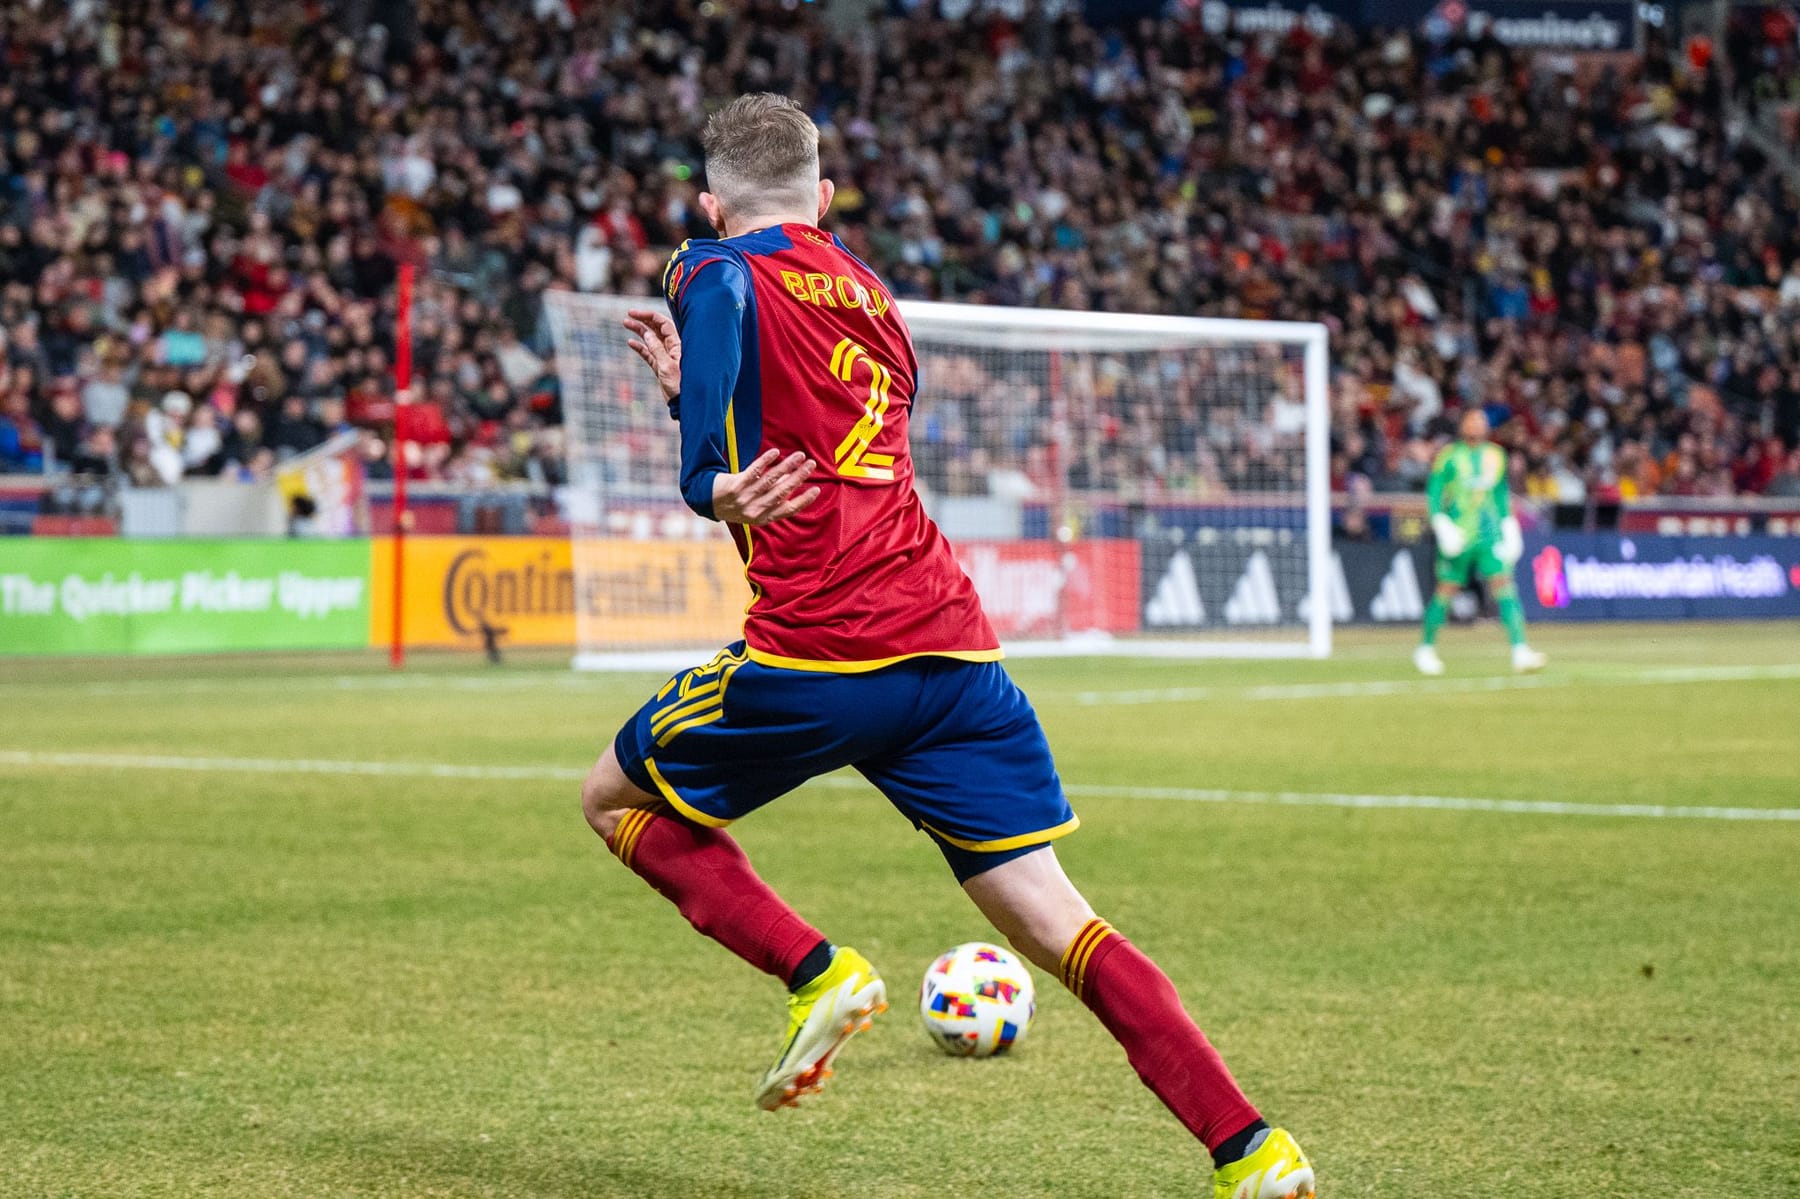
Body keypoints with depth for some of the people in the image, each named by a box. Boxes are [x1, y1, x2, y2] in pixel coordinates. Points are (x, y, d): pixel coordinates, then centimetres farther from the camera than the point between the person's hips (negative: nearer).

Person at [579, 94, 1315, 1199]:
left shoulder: (719, 271, 6)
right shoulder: (876, 299, 25)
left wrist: (710, 480, -22)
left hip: (817, 654, -5)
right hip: (957, 649, 6)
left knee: (616, 796, 19)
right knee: (1053, 918, 3)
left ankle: (817, 973, 0)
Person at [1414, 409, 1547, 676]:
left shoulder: (1496, 455, 11)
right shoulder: (1449, 456, -2)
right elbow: (1434, 493, -3)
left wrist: (1509, 525, 15)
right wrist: (1442, 524, -14)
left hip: (1491, 534, 3)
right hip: (1458, 535, -3)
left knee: (1504, 585, -11)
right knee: (1446, 591, 3)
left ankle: (1520, 651, -18)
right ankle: (1425, 649, 22)